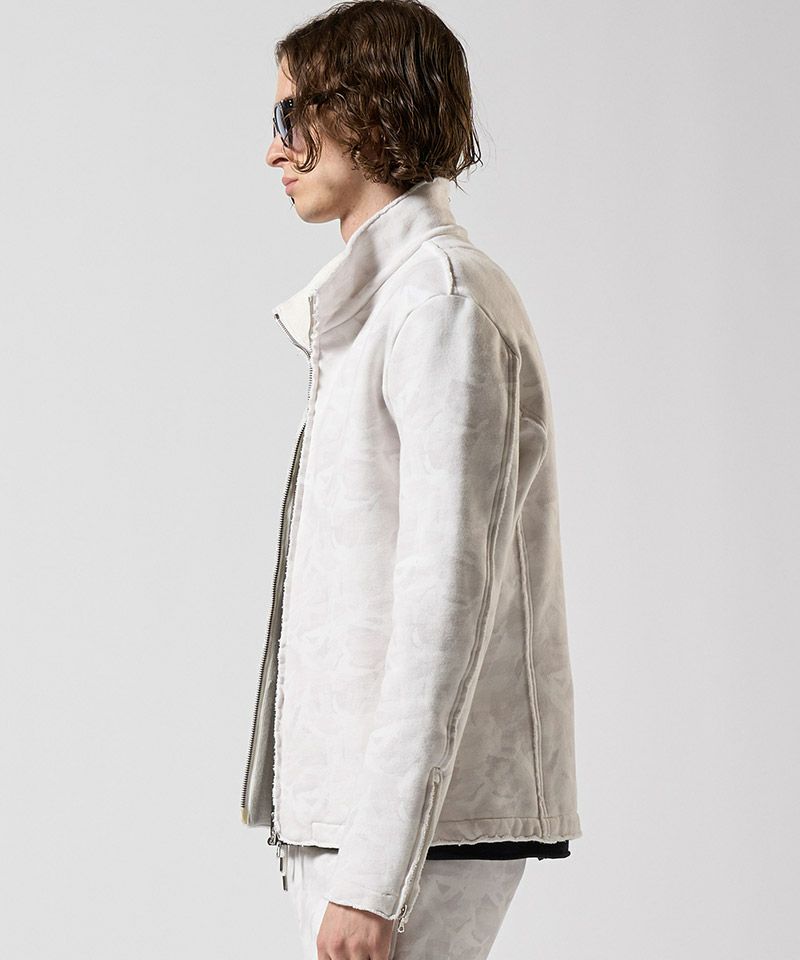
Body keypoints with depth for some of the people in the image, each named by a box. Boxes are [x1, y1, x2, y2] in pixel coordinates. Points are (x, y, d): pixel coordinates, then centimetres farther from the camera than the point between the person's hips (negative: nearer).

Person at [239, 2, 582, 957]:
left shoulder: (442, 299, -11)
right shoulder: (375, 298, 19)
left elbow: (448, 592, -19)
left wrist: (371, 875, -22)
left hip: (424, 815, -9)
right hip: (351, 801, 9)